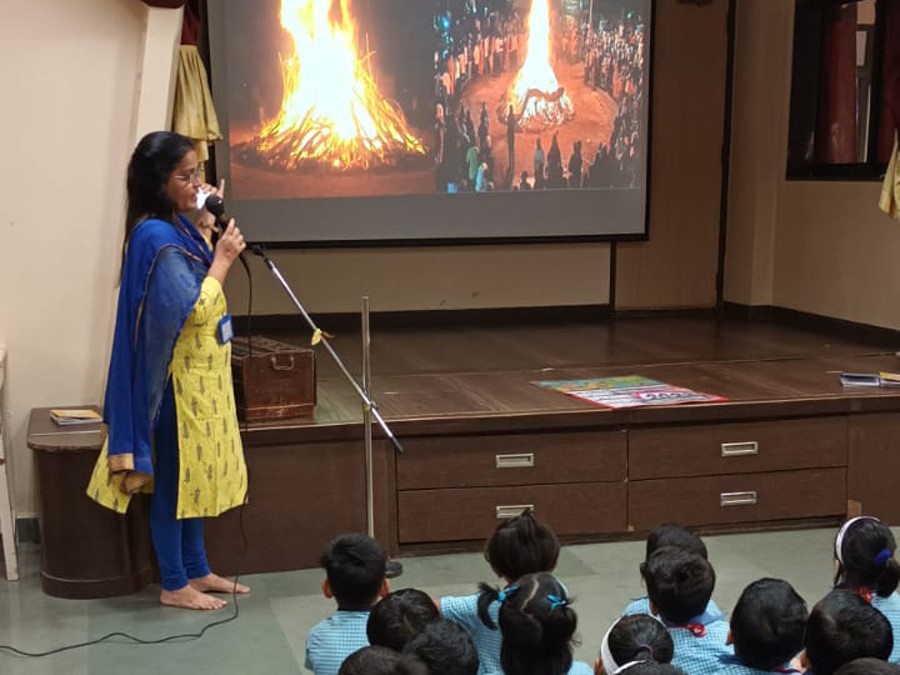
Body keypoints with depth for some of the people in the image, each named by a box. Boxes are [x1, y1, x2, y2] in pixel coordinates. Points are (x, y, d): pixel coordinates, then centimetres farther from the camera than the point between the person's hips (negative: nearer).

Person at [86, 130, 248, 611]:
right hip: (181, 378, -10)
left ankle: (196, 571, 30)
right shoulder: (156, 237, -22)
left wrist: (206, 228, 10)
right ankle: (174, 585, 16)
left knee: (194, 474, 17)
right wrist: (223, 259, -16)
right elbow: (193, 309, -24)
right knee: (175, 478, 3)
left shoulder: (174, 226, 6)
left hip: (201, 374, 10)